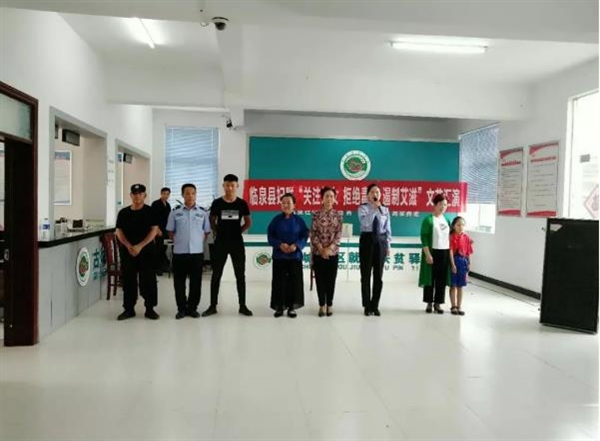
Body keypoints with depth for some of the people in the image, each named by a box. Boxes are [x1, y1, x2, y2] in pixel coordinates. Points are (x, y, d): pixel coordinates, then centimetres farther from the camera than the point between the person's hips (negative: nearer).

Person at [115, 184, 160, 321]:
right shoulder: (123, 213, 7)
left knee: (148, 280, 0)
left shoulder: (150, 212, -1)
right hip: (127, 251, 3)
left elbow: (154, 230, -7)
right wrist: (128, 246, -11)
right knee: (128, 280, 6)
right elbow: (119, 232, 6)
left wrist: (140, 246, -15)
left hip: (146, 251, -2)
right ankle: (128, 309, 17)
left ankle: (150, 309, 10)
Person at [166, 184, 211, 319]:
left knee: (196, 282, 5)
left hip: (197, 252, 0)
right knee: (179, 282, 4)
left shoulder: (203, 212, 4)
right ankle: (181, 308, 17)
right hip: (179, 252, 0)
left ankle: (193, 308, 18)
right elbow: (170, 231, 10)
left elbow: (206, 231, 11)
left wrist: (198, 241, 3)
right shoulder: (175, 212, 3)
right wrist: (178, 241, 3)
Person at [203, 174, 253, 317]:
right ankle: (213, 306, 15)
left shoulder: (242, 204, -1)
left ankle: (242, 306, 16)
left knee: (240, 275, 6)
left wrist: (239, 231, 1)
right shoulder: (217, 203, -3)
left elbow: (248, 222, 9)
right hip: (220, 243, 0)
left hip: (237, 243, 1)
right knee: (216, 274, 5)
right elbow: (212, 221, 8)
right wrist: (217, 232, 0)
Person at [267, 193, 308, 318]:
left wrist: (296, 245, -16)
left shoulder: (299, 220, 1)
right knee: (279, 281, 2)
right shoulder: (276, 219, 2)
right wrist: (280, 244, -16)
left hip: (295, 255, 0)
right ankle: (279, 306, 14)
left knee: (294, 281, 4)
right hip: (279, 255, 0)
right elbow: (270, 235, 1)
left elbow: (305, 236, 1)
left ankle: (291, 307, 16)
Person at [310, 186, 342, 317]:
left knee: (331, 280, 6)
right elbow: (313, 234, -3)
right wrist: (321, 249, -13)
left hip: (332, 252, 1)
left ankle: (329, 305, 17)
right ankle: (322, 305, 15)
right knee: (320, 279, 5)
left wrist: (329, 248, -14)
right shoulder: (316, 215, 1)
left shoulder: (337, 216, 3)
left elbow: (339, 234, -3)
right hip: (318, 252, -1)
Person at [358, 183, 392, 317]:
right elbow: (365, 223, -22)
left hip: (380, 242, 3)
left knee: (378, 275, 7)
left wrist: (388, 245, 4)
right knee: (366, 275, 3)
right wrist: (374, 208, -23)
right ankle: (367, 306, 15)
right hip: (367, 240, -3)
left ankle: (375, 306, 18)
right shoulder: (363, 208, -3)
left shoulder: (385, 210, 8)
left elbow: (388, 228, 8)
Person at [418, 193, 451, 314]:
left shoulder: (446, 220, 12)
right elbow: (424, 238, -12)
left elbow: (449, 237, 16)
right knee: (430, 278, 2)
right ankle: (429, 303, 12)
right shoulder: (428, 219, -7)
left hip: (445, 252, 5)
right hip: (433, 252, -5)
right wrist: (428, 254, -17)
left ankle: (438, 303, 16)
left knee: (442, 279, 7)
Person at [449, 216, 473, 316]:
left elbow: (468, 252, 6)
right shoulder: (451, 237, -8)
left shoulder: (466, 237, 4)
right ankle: (453, 307, 15)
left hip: (463, 261, 4)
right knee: (453, 286, 6)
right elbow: (451, 251, -12)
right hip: (454, 261, -4)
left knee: (460, 286, 11)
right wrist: (453, 264, -16)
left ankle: (459, 307, 19)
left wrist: (469, 263, 3)